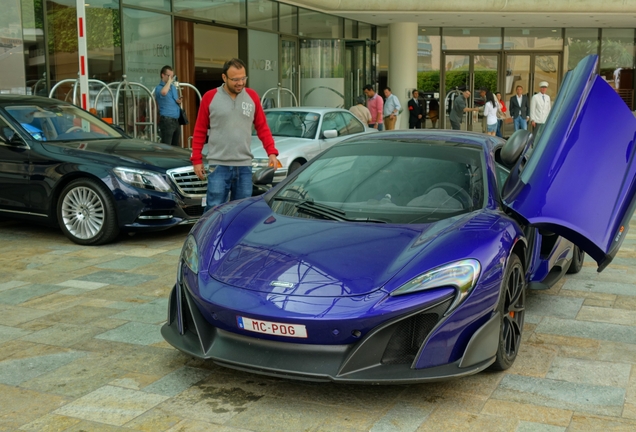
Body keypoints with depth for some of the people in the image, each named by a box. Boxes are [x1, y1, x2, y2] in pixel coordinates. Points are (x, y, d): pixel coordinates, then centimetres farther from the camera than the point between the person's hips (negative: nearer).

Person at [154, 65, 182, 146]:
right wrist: (169, 81, -16)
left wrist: (179, 101, 6)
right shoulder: (159, 87, -6)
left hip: (176, 120, 8)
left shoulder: (173, 87, 18)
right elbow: (164, 92, -31)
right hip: (167, 120, -8)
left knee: (176, 146, 10)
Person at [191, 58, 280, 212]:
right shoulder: (210, 97, -1)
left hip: (244, 166, 3)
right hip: (218, 165, -3)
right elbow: (200, 131, 3)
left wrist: (271, 152, -4)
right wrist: (197, 159, 0)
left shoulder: (252, 96, 6)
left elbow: (262, 127, 8)